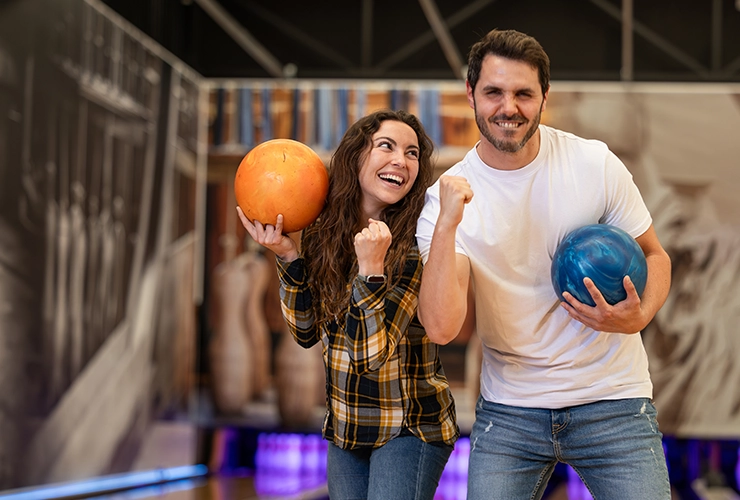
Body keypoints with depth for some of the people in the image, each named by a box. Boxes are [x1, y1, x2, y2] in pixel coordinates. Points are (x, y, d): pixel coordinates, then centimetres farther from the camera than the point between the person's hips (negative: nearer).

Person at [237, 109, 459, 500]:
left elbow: (372, 355, -22)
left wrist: (371, 269, -33)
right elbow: (306, 332, 1)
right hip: (344, 426, 5)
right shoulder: (328, 233, -3)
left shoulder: (415, 245, -18)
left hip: (409, 427, -5)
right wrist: (288, 256, -10)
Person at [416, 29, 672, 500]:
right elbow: (442, 328, -18)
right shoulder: (450, 196, -7)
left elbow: (654, 257, 5)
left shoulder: (595, 163, -6)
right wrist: (446, 224, -28)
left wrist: (638, 317, -15)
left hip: (612, 400, 0)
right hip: (509, 410, 0)